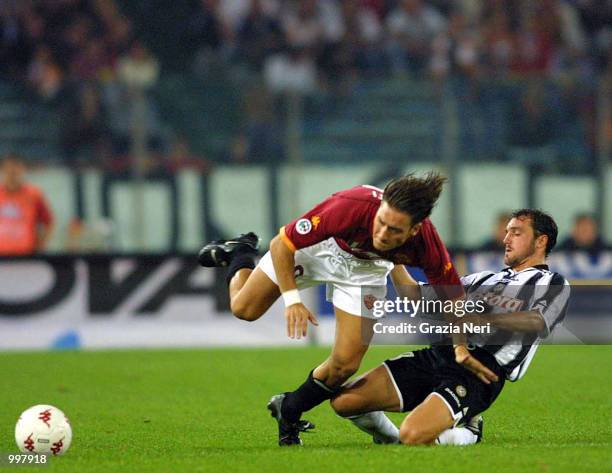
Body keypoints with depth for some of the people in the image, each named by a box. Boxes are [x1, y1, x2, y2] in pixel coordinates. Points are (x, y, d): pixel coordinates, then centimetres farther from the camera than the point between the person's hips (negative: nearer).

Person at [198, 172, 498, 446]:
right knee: (244, 308, 6)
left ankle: (288, 412, 21)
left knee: (345, 364, -8)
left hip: (365, 270, 2)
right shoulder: (352, 207, -44)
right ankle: (239, 253, 40)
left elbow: (453, 296, -18)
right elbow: (280, 245, -31)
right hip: (318, 246, -2)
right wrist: (292, 299, -35)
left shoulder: (427, 245, -38)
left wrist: (462, 349, -20)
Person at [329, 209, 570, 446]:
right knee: (343, 401, -7)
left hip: (481, 369, -7)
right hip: (436, 354, 7)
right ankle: (393, 439, 19)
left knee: (413, 435, -31)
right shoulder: (485, 278, 31)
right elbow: (416, 293, 33)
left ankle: (466, 433, 0)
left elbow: (537, 322, -14)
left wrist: (479, 318, -25)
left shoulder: (554, 284, 10)